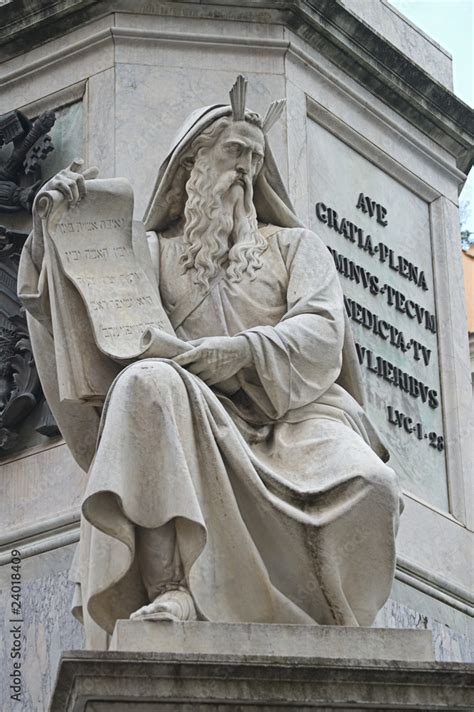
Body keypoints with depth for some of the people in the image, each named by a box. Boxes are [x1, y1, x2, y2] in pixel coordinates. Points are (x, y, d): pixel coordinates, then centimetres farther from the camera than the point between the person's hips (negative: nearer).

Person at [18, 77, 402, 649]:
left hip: (293, 408, 1)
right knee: (149, 382, -38)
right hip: (196, 417, 0)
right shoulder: (155, 253, 25)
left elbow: (323, 331, 5)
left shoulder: (296, 246, 25)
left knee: (366, 484, -35)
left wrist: (245, 350, -14)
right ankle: (171, 590, -47)